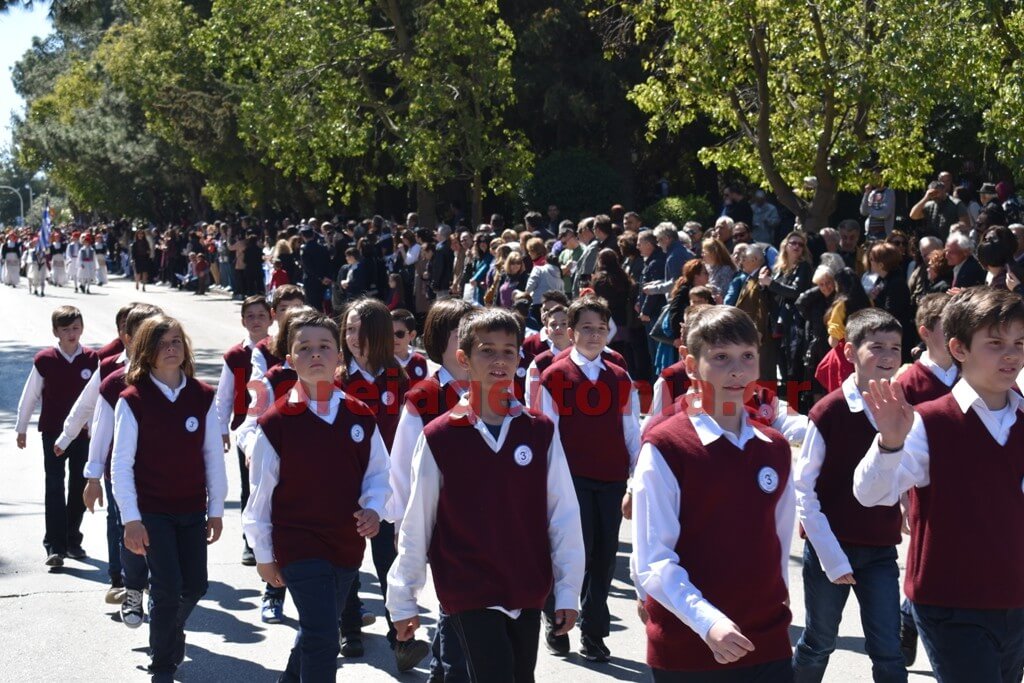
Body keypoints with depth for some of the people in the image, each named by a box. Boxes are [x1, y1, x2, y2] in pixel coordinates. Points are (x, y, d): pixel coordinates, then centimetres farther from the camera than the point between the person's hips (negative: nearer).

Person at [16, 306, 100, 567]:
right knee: (54, 489, -6)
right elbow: (30, 396, 4)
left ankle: (72, 541, 23)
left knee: (79, 488, 9)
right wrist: (21, 429, 9)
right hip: (52, 433, -2)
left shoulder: (91, 360, -2)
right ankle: (55, 546, -8)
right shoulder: (45, 360, -6)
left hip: (83, 433, 2)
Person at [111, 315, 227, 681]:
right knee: (168, 588, -8)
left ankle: (170, 632, 42)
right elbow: (121, 464, -8)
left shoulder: (202, 397, 1)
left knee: (195, 586, 9)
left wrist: (216, 510, 5)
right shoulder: (133, 400, -8)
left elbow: (213, 455, 5)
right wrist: (131, 518, -11)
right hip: (152, 510, -4)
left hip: (192, 509, 4)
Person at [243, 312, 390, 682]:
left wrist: (373, 509, -9)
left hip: (348, 545, 5)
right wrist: (264, 554, 0)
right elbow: (261, 493, -4)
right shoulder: (276, 422, -11)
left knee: (315, 631, 21)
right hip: (298, 548, -5)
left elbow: (378, 472, 11)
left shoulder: (361, 417, 1)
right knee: (322, 639, -12)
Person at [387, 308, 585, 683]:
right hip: (469, 593, -3)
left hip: (528, 591, 3)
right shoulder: (439, 437, -5)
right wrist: (402, 597, 4)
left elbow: (564, 513, 2)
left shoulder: (540, 432, 0)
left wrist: (568, 590, 2)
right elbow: (416, 524, 0)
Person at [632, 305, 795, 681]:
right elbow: (652, 561, -13)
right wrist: (707, 621, -24)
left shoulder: (775, 449, 7)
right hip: (685, 651, -4)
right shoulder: (664, 447, -9)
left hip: (768, 646, 4)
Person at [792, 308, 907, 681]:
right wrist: (831, 557, -12)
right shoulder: (828, 412, -12)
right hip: (832, 548, -3)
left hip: (881, 551, 3)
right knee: (819, 643, 12)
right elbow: (803, 490, -10)